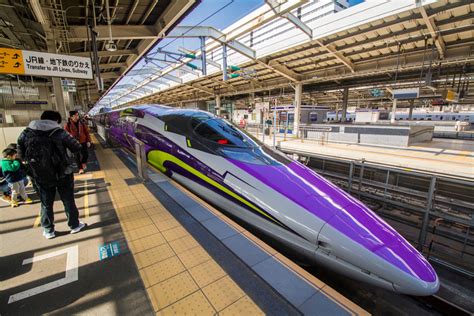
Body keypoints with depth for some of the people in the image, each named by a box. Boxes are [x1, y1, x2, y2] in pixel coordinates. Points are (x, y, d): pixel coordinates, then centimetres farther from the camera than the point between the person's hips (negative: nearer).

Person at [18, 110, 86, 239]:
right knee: (68, 201, 14)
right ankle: (74, 225, 27)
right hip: (63, 175, -2)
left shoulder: (25, 134, -4)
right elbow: (77, 148, -9)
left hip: (41, 177, 3)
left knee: (46, 204, 19)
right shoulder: (60, 132, -14)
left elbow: (21, 155, 5)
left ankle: (48, 230, 32)